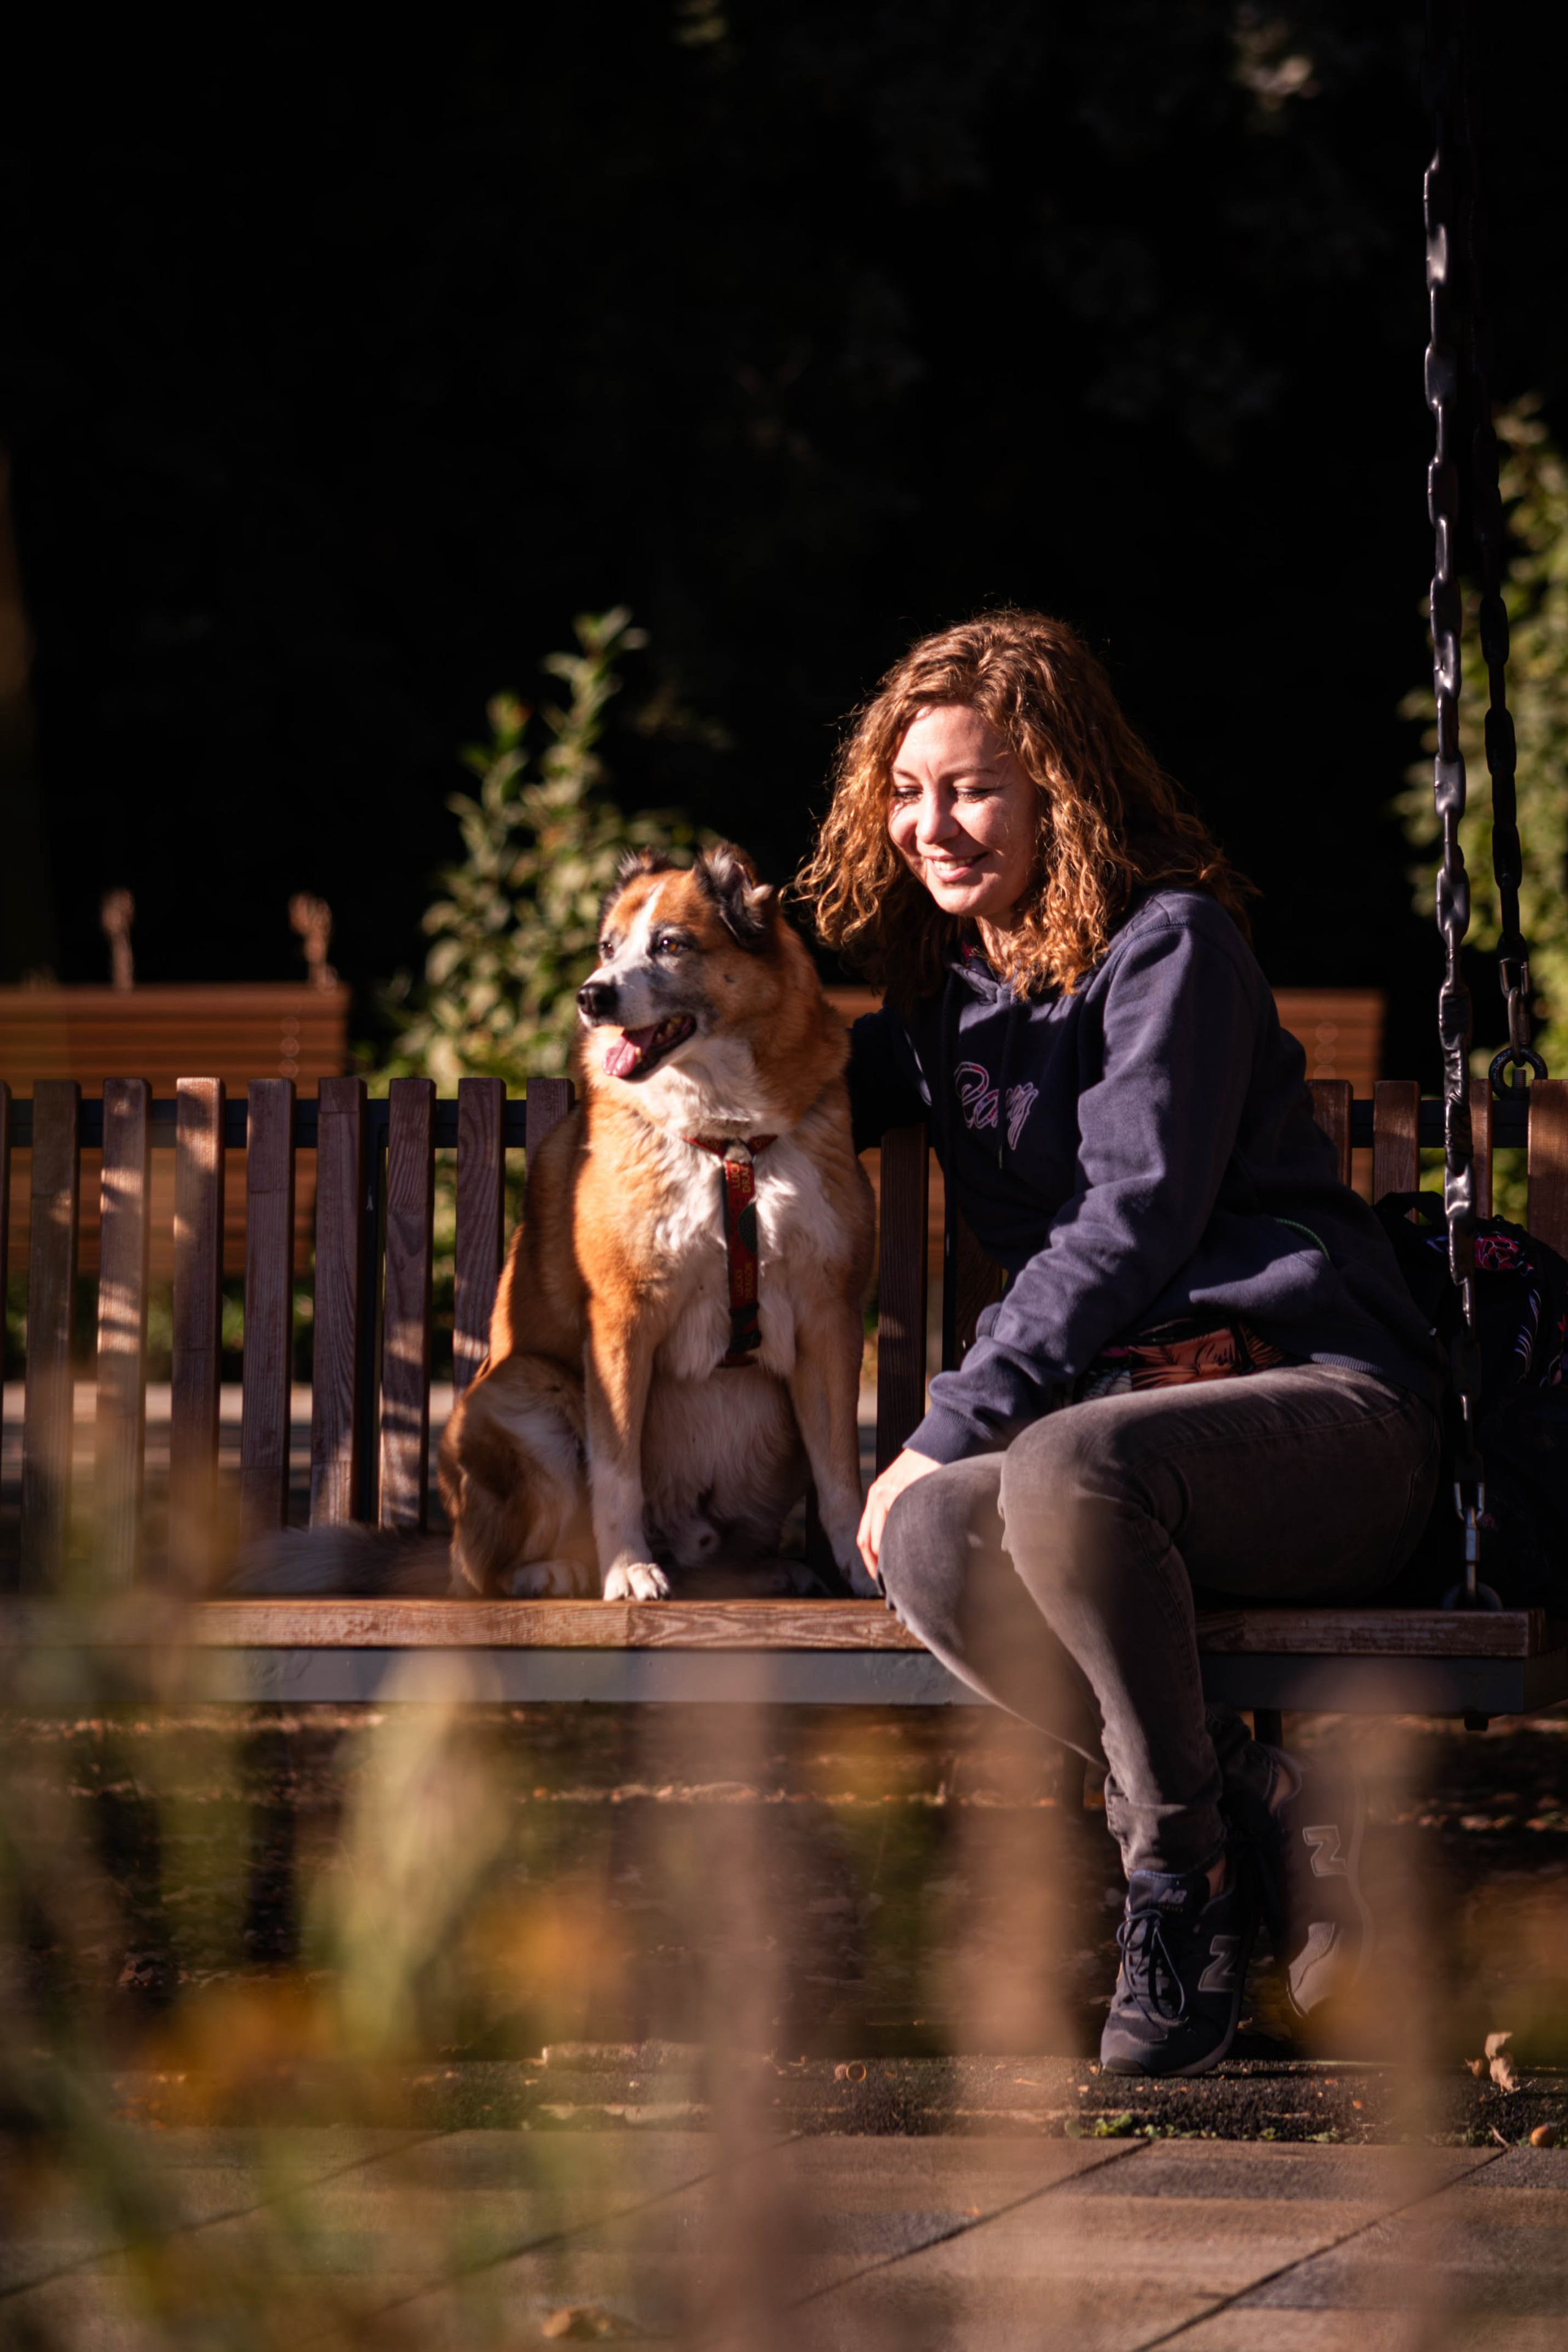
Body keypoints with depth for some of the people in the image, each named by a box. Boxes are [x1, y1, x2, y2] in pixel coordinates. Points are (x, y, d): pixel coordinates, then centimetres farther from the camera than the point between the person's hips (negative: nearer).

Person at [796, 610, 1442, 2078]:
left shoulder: (1169, 945, -4)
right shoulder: (940, 987, 19)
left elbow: (1132, 1223, -14)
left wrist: (954, 1427, -18)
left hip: (1319, 1395, -6)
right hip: (1114, 1399, 6)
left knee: (1060, 1468, -39)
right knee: (931, 1546, -29)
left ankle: (1181, 1878, -24)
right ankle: (1261, 1818, -21)